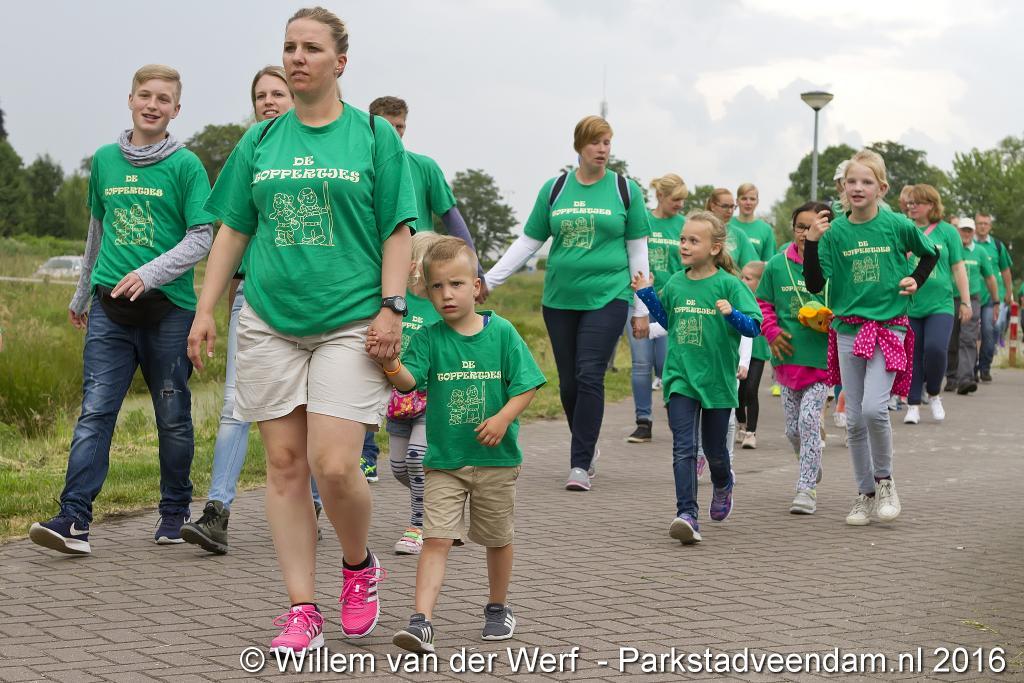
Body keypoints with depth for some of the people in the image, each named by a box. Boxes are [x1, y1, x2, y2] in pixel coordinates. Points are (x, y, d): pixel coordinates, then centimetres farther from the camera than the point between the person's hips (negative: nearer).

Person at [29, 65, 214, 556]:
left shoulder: (186, 166, -2)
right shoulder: (105, 160, 11)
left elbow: (202, 238, -6)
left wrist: (150, 274, -19)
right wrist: (82, 295, 27)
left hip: (169, 307, -2)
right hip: (110, 308, 2)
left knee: (174, 417, 7)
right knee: (95, 411, -7)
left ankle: (174, 511, 23)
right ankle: (74, 519, -13)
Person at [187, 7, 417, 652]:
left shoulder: (375, 135, 3)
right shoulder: (261, 140, 11)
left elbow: (397, 231, 0)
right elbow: (233, 231, 14)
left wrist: (391, 307, -10)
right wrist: (205, 311, 7)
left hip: (351, 325, -3)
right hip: (269, 321, 4)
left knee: (335, 466, -12)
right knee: (285, 464, 3)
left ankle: (359, 565, 18)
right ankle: (302, 610, 10)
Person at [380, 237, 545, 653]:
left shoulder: (501, 332, -5)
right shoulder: (429, 338, -3)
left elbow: (526, 385, -3)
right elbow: (408, 381, -17)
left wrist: (503, 419, -19)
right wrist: (391, 364, -38)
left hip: (496, 459, 0)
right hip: (444, 462, 0)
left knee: (497, 538, 15)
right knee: (436, 540, -10)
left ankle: (498, 608, 35)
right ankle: (421, 622, -15)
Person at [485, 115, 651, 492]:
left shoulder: (625, 190, 3)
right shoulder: (554, 189, 8)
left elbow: (638, 252, 5)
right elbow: (527, 243, 10)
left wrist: (641, 309, 2)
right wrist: (487, 281, 2)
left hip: (607, 298, -3)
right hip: (560, 299, 3)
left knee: (589, 377, -12)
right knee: (568, 383, 6)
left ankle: (580, 464, -8)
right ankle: (588, 448, 27)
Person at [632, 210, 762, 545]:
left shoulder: (728, 284, -9)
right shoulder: (675, 283, 4)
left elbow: (754, 326, -12)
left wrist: (732, 314, -30)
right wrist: (646, 294, 11)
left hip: (717, 380, -2)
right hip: (680, 377, 2)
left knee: (715, 451, 13)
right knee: (684, 447, -12)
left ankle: (723, 484, 46)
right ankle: (687, 514, -16)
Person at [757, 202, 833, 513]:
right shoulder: (777, 265, 2)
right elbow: (763, 303, 12)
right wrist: (772, 332, -2)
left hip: (822, 357, -4)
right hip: (788, 356, 4)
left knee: (809, 418, -12)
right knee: (793, 428, 11)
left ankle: (806, 488, -3)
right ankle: (811, 464, 41)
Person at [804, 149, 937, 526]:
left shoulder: (897, 225, -3)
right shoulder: (835, 231, -1)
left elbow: (931, 253, 16)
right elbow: (814, 284, -5)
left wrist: (915, 280, 1)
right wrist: (812, 241, -14)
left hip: (888, 327, -2)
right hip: (848, 329, 2)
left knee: (874, 408, -17)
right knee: (854, 418, 5)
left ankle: (884, 480, 6)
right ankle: (865, 493, 18)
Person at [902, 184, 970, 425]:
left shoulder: (947, 231, 3)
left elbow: (958, 268, 7)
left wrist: (965, 301, 5)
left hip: (940, 305, -2)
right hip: (909, 305, 2)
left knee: (936, 349, -17)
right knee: (912, 356, 3)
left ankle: (934, 394, 9)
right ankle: (913, 405, 15)